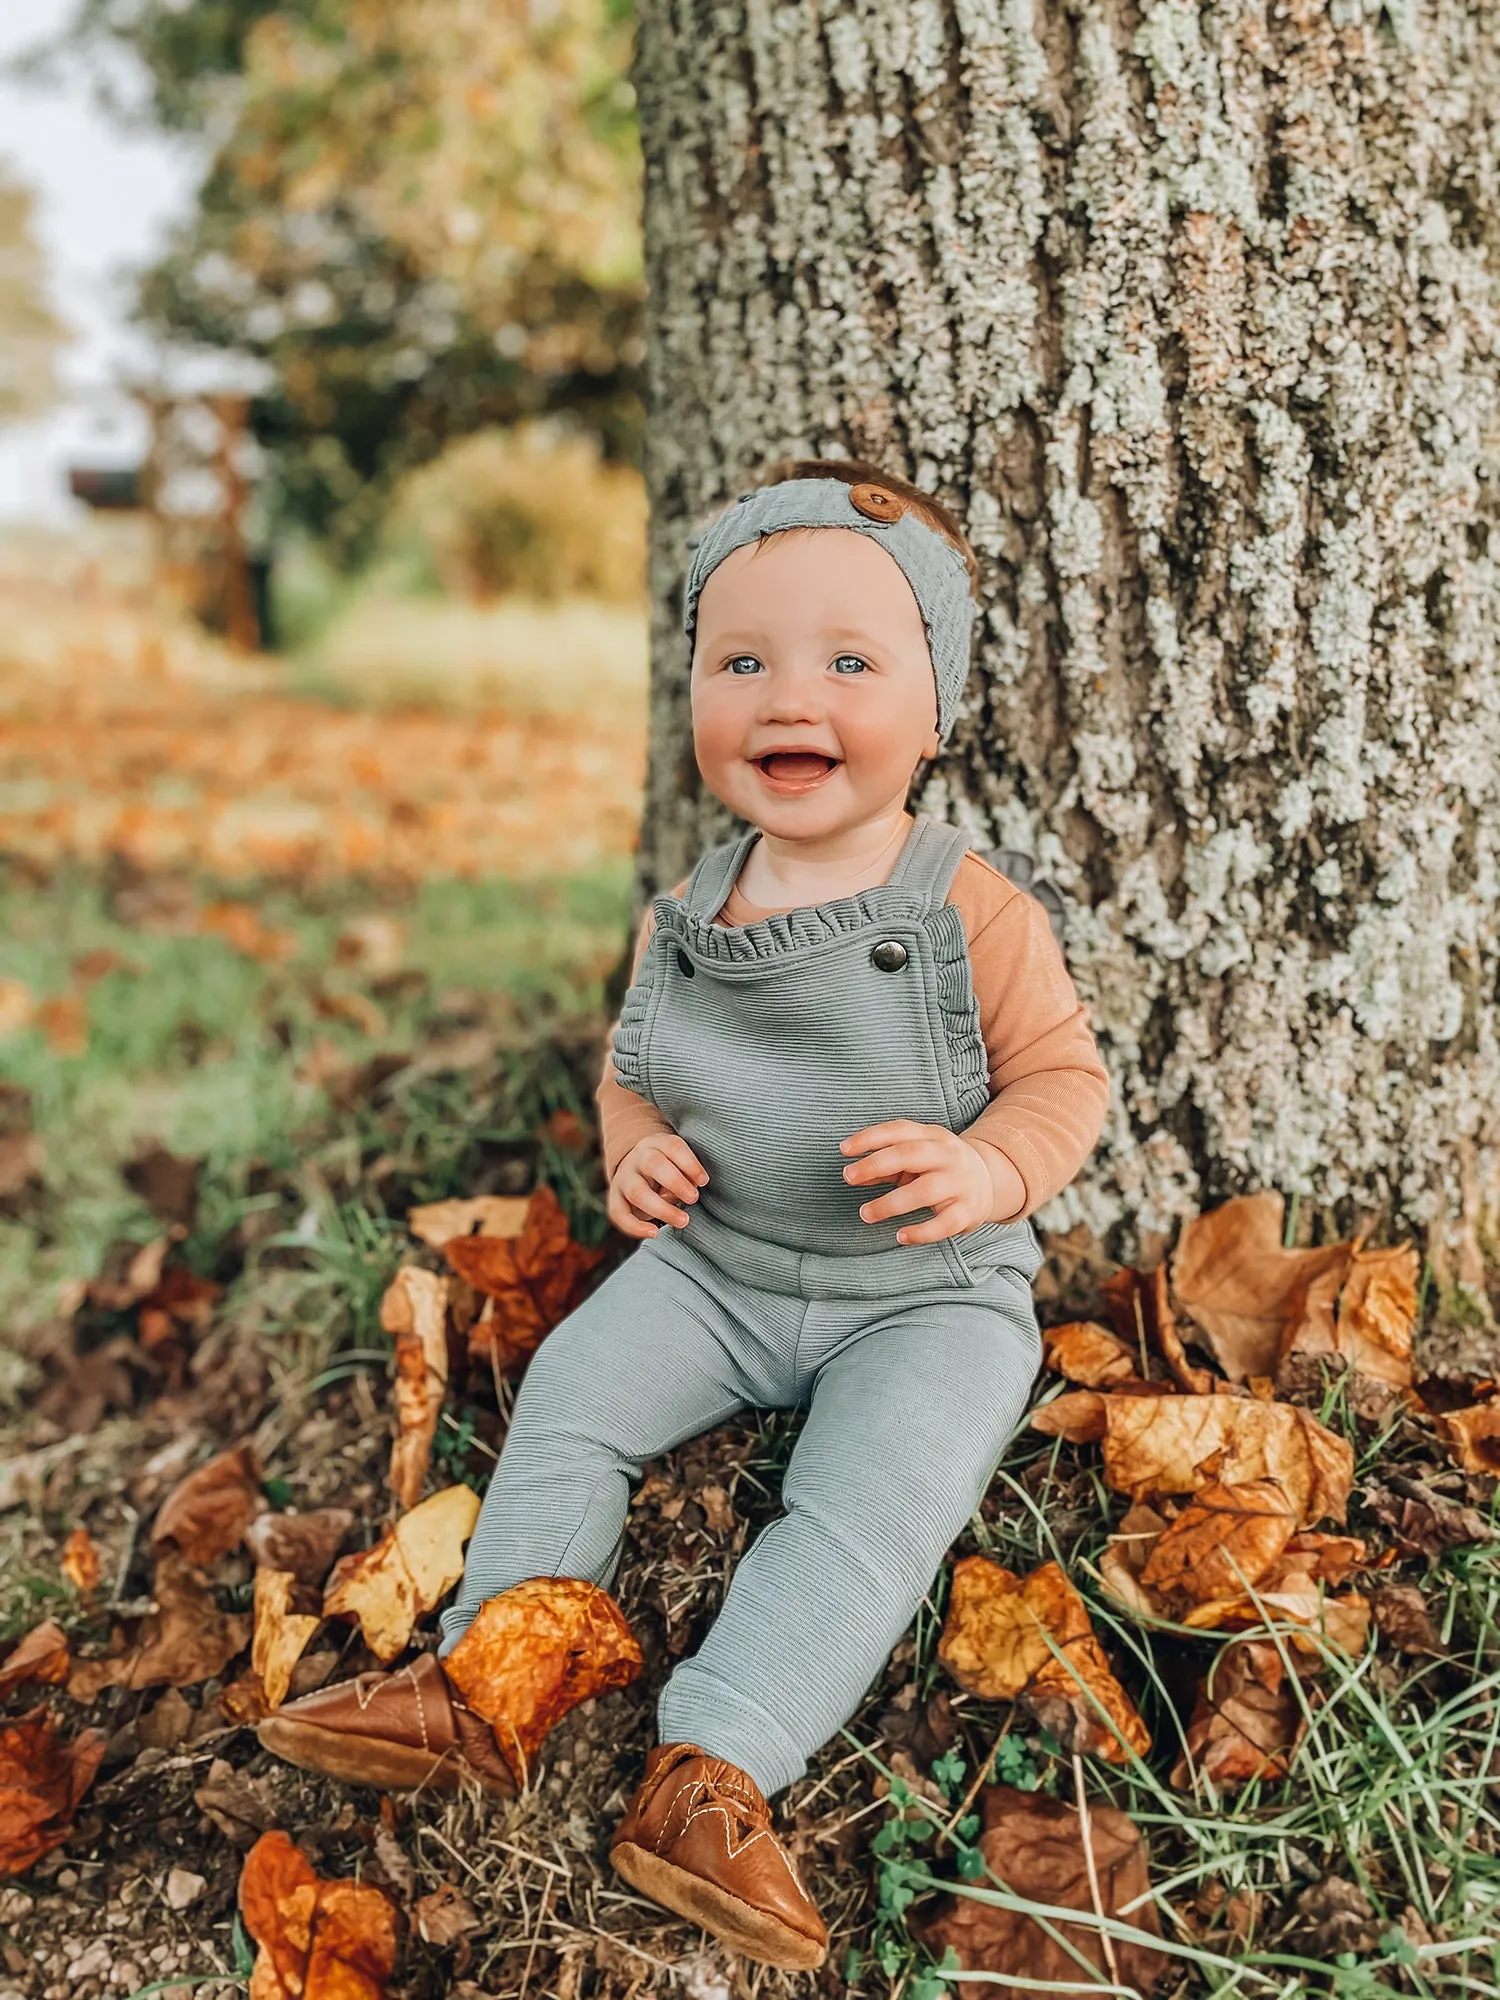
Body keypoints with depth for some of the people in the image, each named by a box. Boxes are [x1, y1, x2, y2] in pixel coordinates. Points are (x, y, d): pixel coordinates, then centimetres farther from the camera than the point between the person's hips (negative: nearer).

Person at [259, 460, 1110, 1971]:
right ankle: (486, 1674, -3)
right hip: (715, 1265, 4)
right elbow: (634, 1065, 17)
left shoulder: (974, 917, -13)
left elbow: (1062, 1074, -5)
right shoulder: (681, 922, 0)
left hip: (926, 1292, -4)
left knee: (874, 1499, -24)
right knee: (572, 1391, -9)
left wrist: (987, 1165, -26)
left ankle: (711, 1772, -23)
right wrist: (636, 1145, -5)